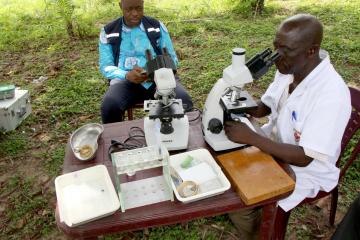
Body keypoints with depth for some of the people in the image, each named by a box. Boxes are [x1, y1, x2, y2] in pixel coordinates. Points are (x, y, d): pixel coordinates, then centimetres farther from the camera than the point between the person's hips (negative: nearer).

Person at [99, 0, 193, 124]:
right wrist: (126, 75, -18)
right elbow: (105, 66, 3)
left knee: (183, 101, -29)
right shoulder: (108, 32, 7)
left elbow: (171, 58, 10)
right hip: (126, 81, 0)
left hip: (159, 79, 1)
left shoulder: (157, 26, 9)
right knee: (109, 106, -32)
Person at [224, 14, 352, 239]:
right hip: (273, 143, 7)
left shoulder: (331, 94, -33)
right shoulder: (289, 68, -9)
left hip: (304, 171, -7)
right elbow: (264, 107, 6)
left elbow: (304, 157, -30)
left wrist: (251, 137, -34)